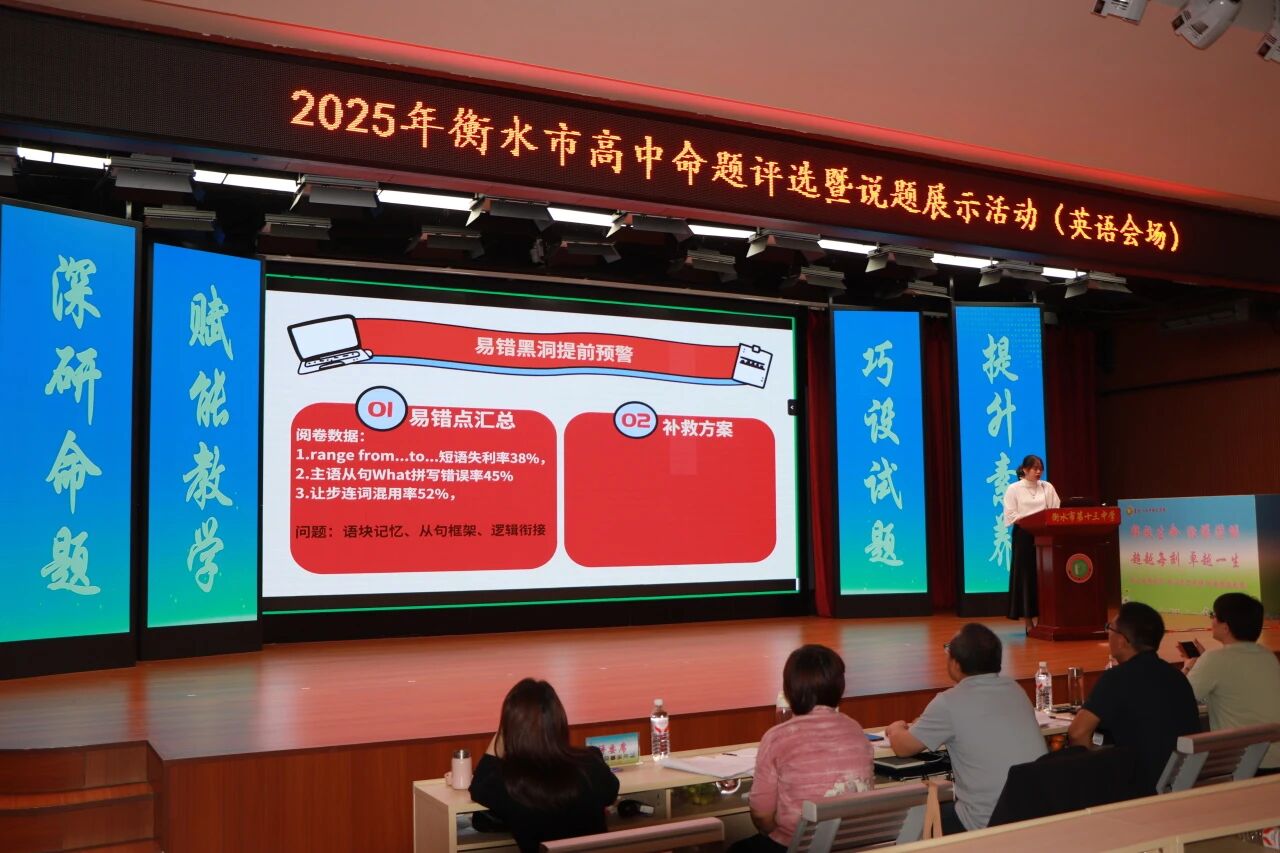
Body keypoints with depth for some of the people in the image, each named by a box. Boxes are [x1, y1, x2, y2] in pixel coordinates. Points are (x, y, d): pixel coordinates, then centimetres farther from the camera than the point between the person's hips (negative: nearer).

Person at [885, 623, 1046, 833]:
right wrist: (917, 727, 31)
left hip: (988, 824, -6)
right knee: (948, 808, 28)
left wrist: (896, 730, 23)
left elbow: (903, 747, 0)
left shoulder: (949, 702, -13)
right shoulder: (1014, 689, 6)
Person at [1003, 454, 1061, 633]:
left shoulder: (1047, 487, 10)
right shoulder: (1014, 489, 0)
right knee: (1026, 577, -1)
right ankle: (1029, 622, 3)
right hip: (1025, 536, -3)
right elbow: (1011, 516, -6)